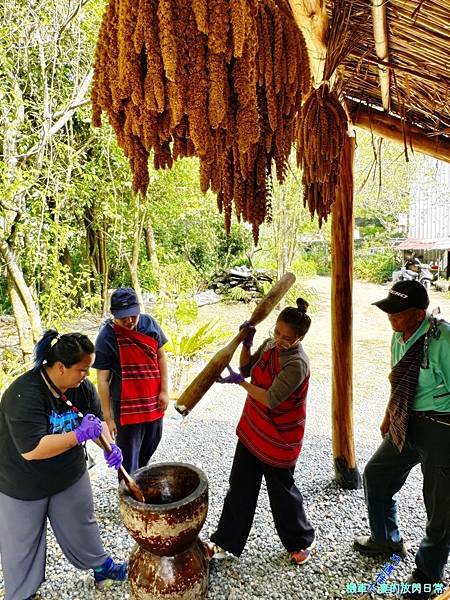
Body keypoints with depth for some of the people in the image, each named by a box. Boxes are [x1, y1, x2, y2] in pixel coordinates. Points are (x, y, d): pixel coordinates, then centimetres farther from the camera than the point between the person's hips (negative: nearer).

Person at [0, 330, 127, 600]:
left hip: (70, 476, 5)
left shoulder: (81, 386, -13)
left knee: (82, 526, 22)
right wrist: (79, 435, -37)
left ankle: (102, 567, 44)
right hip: (25, 486, -5)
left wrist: (110, 446, -16)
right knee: (23, 544, 15)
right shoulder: (24, 396, -33)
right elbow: (32, 450, -36)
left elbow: (98, 419, 1)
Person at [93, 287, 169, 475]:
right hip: (126, 404, -5)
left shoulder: (149, 323, -5)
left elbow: (161, 356, 4)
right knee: (128, 454, 5)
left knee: (151, 444, 22)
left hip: (153, 399, 5)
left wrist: (164, 390, 1)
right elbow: (102, 379, -13)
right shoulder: (107, 337, -17)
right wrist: (108, 417, -12)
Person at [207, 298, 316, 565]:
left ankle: (302, 540, 41)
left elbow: (271, 399, -29)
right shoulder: (269, 344, -3)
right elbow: (247, 368, 9)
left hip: (279, 439, -7)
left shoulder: (297, 364, -27)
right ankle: (226, 542, 33)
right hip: (252, 430, 7)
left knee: (282, 492, 14)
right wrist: (246, 342, -7)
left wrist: (239, 381, -27)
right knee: (240, 488, 16)